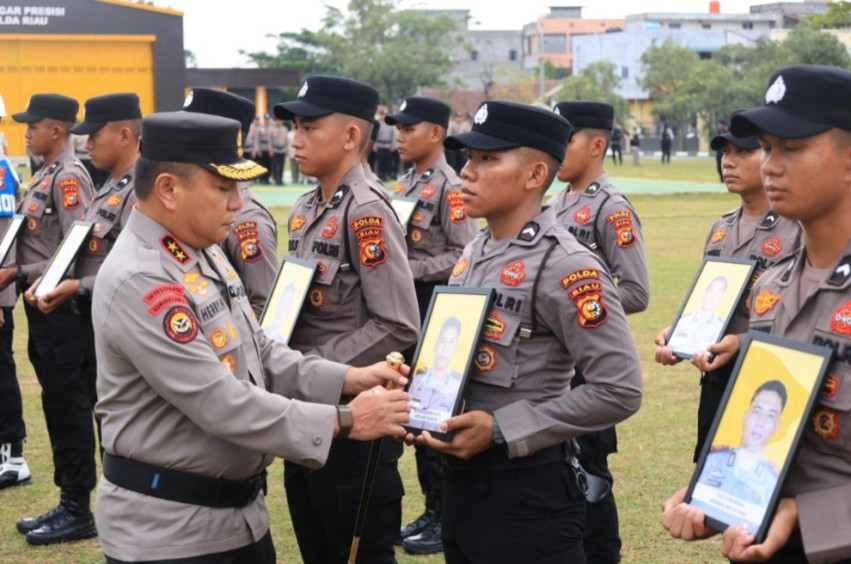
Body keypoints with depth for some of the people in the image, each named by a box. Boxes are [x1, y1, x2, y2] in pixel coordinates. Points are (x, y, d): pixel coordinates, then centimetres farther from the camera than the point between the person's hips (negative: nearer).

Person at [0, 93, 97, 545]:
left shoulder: (69, 178, -15)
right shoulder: (45, 176, 14)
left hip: (61, 309, -10)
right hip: (42, 308, 10)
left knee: (70, 408, -2)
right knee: (57, 407, 14)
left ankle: (78, 512, 6)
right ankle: (67, 504, 23)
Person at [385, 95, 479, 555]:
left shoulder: (449, 188, -12)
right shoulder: (403, 186, 13)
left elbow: (464, 256, -18)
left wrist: (409, 270, -22)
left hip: (434, 309, -9)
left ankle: (447, 518, 7)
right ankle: (432, 509, 23)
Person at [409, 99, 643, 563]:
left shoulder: (564, 265, -17)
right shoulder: (473, 255, 9)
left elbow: (619, 390, -21)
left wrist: (501, 430, -21)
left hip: (527, 493, -8)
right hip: (460, 481, 8)